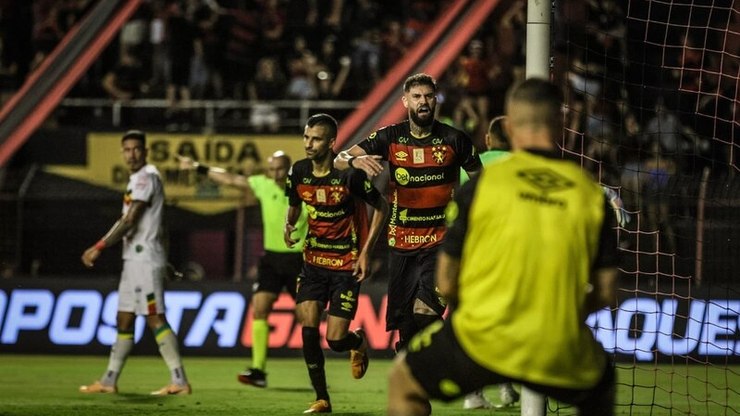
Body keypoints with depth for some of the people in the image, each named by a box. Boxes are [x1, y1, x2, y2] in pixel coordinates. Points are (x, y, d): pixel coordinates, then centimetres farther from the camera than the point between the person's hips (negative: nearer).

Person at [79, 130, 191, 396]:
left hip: (145, 259, -10)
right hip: (134, 260, 10)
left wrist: (99, 248, -16)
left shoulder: (147, 177, -11)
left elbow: (129, 221, -17)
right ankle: (109, 381, 16)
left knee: (155, 318, -12)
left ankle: (179, 381, -14)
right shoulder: (137, 179, 19)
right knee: (124, 320, 12)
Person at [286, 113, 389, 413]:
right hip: (314, 261, 4)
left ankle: (359, 342, 31)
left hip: (347, 265, -4)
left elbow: (381, 207, -5)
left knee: (336, 340, -8)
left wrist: (366, 252, -10)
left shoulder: (350, 174, -18)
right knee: (308, 329, -11)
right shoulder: (299, 172, -2)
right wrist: (289, 226, -6)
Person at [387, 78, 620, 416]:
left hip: (484, 338, -2)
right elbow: (606, 293, 5)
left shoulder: (481, 184, -1)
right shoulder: (591, 194, 3)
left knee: (404, 382, 24)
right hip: (562, 351, 2)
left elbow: (446, 283, 3)